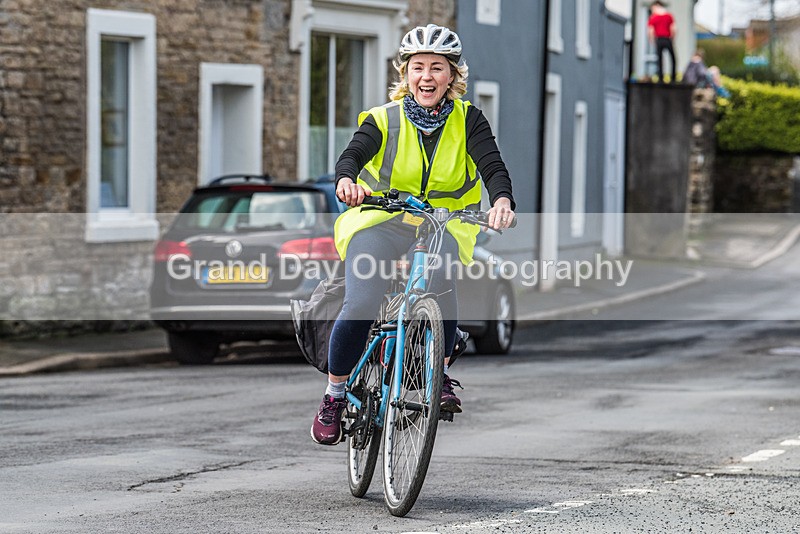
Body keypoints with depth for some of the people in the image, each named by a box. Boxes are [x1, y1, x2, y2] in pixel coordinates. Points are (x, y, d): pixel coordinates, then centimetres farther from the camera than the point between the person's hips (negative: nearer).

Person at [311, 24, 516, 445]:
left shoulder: (467, 120, -2)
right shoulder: (384, 120, -4)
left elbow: (493, 166, -16)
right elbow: (352, 155, -21)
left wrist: (502, 200, -39)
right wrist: (345, 179, -46)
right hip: (380, 223, 0)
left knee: (439, 284, -33)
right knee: (359, 308, -22)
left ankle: (440, 372, -11)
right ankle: (335, 395, 0)